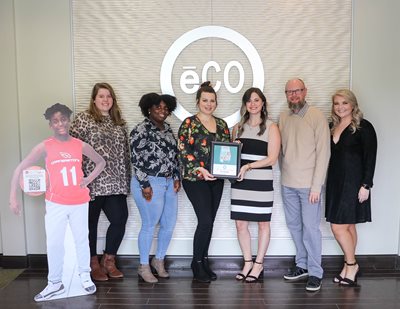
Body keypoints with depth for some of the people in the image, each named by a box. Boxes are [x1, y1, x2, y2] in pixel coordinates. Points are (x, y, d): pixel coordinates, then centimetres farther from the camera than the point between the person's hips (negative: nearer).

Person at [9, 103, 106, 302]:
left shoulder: (80, 145, -2)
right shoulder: (45, 147, -8)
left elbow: (101, 162, 12)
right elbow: (20, 168, -7)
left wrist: (89, 179, -1)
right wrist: (13, 197, -12)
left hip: (79, 202, 2)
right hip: (55, 203, -1)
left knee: (81, 240, 12)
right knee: (54, 244, 3)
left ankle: (85, 276, 29)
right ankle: (55, 283, 20)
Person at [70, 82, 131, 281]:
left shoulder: (119, 122, 14)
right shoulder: (83, 119, -3)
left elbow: (125, 151, 16)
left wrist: (126, 179, 12)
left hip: (115, 182, 5)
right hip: (92, 182, -5)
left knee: (120, 219, 1)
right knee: (90, 223, 7)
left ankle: (109, 260, 21)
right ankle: (93, 264, 24)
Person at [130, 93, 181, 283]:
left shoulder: (167, 129, 14)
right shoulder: (141, 130, -9)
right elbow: (137, 159, -13)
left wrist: (177, 178, 9)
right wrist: (144, 185, -16)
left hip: (169, 183, 8)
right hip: (150, 183, -7)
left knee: (169, 224, 11)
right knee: (149, 226, 0)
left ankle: (159, 260, 30)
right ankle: (143, 267, 17)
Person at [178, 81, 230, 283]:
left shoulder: (221, 124, 12)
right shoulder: (189, 123, -4)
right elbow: (183, 151, -11)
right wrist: (200, 170, -20)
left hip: (216, 179, 5)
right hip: (195, 179, -5)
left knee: (209, 222, 9)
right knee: (205, 221, -10)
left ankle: (204, 261, 23)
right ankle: (197, 264, 8)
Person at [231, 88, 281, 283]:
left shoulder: (271, 128, -1)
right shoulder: (238, 128, 12)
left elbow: (272, 158, -8)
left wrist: (248, 166, -18)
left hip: (262, 182, -3)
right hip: (240, 182, 4)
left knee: (263, 223, 7)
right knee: (241, 224, 5)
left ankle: (259, 265, 22)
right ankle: (248, 263, 23)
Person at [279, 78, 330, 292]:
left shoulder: (317, 117, -8)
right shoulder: (283, 118, 8)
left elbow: (323, 153, -10)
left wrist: (316, 186, -14)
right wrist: (285, 173, 3)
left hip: (308, 184, -5)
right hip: (287, 183, 5)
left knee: (310, 228, 0)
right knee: (294, 225, 13)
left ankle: (315, 272, 14)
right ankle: (302, 265, 29)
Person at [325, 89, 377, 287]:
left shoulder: (364, 127, -6)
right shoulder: (332, 127, 11)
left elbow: (370, 158, -10)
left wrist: (366, 185, -14)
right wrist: (329, 181, 9)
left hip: (353, 183, -6)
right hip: (335, 182, 6)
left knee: (338, 226, -7)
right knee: (347, 226, 13)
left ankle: (351, 264, 14)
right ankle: (349, 266, 23)